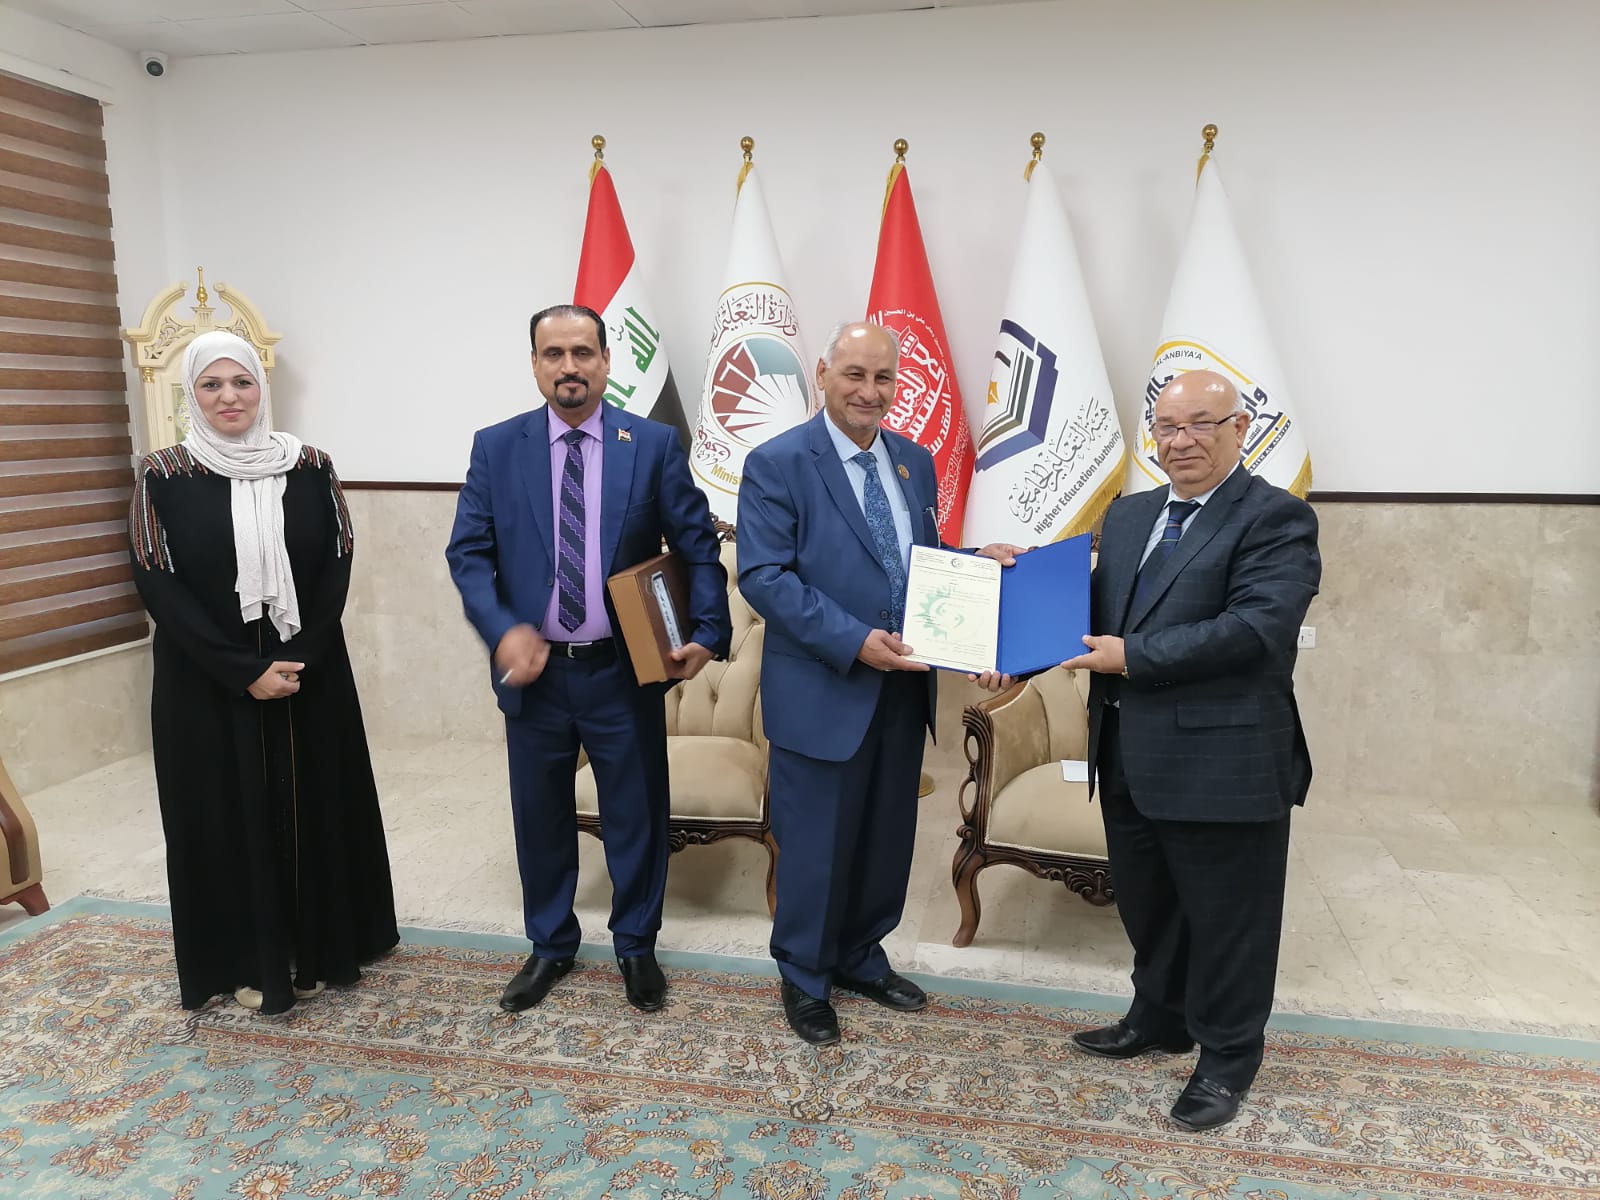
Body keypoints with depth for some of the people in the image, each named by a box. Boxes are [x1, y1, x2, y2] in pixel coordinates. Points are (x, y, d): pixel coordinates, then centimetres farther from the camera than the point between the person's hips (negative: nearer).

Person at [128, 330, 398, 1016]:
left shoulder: (309, 466, 0)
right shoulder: (164, 476, -5)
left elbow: (337, 566, -1)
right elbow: (158, 585, -9)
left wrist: (301, 659, -13)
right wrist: (245, 671, -15)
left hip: (310, 675, 2)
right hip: (208, 685, -1)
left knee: (313, 806, 10)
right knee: (229, 814, 8)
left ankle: (316, 948, 29)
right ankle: (251, 961, 25)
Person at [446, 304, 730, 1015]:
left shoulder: (655, 445, -2)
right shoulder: (497, 448, 1)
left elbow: (698, 547, 1)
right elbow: (467, 552, -1)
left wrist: (707, 633, -9)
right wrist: (503, 631, -15)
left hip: (626, 672, -1)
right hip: (533, 671, 1)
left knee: (637, 816, 11)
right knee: (539, 817, 15)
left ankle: (636, 947, 33)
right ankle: (550, 947, 36)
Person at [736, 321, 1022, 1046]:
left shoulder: (915, 463, 9)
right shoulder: (776, 464, -10)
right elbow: (762, 576, -17)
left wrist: (977, 563, -4)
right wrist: (854, 642, -23)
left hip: (903, 690, 6)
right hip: (821, 695, -6)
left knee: (887, 842, 18)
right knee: (816, 847, 8)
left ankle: (859, 958, 40)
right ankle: (804, 978, 31)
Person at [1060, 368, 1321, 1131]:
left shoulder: (1276, 519, -11)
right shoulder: (1127, 515, 13)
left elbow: (1257, 628, -23)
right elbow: (1099, 608, 13)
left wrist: (1132, 657, -21)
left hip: (1223, 760, -7)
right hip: (1129, 757, 7)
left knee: (1226, 919, 10)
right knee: (1147, 905, 22)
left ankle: (1226, 1059, 30)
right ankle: (1159, 1018, 43)